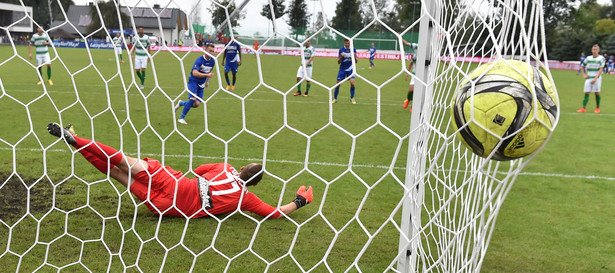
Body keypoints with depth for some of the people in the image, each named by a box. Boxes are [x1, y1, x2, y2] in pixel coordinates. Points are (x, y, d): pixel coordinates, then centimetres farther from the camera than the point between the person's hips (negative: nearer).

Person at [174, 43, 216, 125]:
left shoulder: (212, 61, 2)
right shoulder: (199, 60, -19)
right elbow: (194, 73, -30)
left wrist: (207, 81, 12)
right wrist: (207, 75, -34)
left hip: (201, 84, 6)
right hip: (193, 82, -6)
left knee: (197, 104, -3)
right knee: (192, 99, -25)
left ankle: (181, 103, 26)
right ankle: (181, 118, -10)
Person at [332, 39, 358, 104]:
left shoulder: (353, 49, -3)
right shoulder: (341, 50, -5)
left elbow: (356, 61, 0)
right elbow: (338, 62, -4)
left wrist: (354, 56, -21)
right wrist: (341, 57, -24)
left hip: (350, 69, 0)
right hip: (342, 69, 0)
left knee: (352, 83, -16)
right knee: (338, 84, -3)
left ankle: (352, 98, 2)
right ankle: (335, 98, 14)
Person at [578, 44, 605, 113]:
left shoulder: (601, 58, -1)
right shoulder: (588, 58, 10)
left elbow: (601, 69, -8)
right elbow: (582, 67, 21)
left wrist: (595, 78, -17)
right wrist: (584, 75, 7)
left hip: (597, 78, -3)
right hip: (589, 78, 3)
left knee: (597, 93, 1)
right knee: (586, 93, -3)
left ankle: (598, 108, 14)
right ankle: (583, 108, -7)